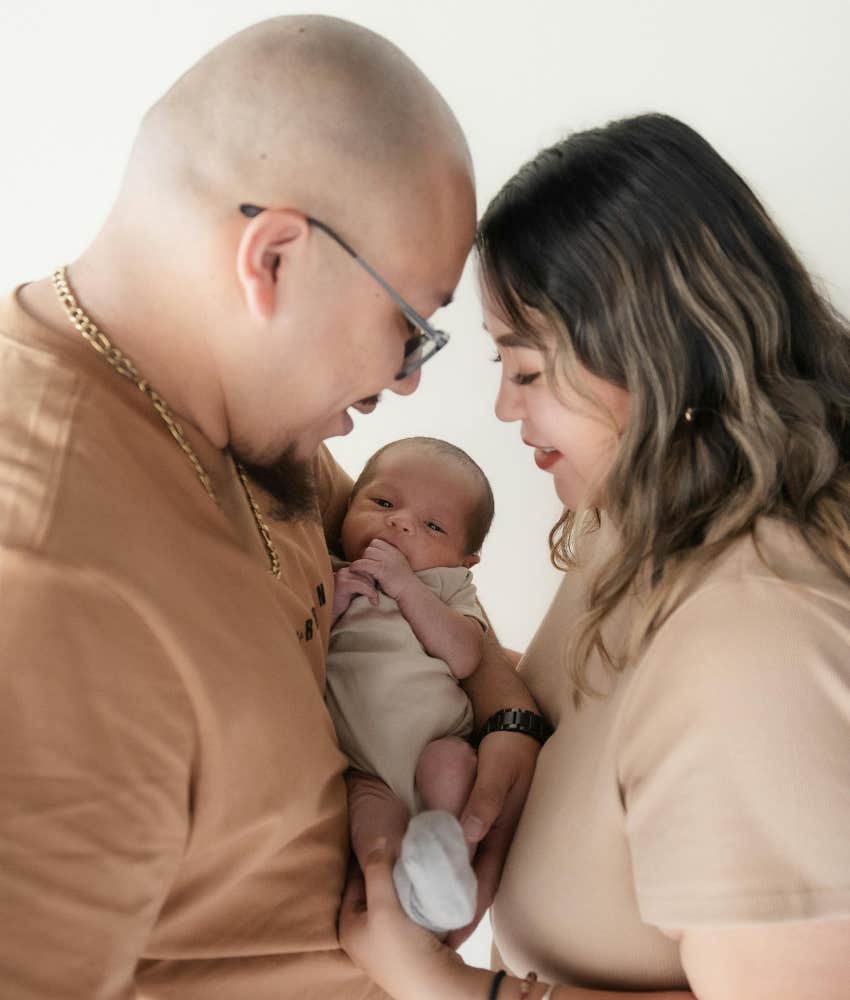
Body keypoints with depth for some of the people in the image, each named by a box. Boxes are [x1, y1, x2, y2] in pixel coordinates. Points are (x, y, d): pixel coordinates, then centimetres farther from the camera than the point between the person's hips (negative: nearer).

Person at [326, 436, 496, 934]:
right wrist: (330, 603, -6)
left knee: (453, 761, -30)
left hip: (434, 738, 2)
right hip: (357, 759, -1)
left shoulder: (448, 587, 20)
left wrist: (407, 586, -7)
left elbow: (464, 658, -2)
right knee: (371, 801, -31)